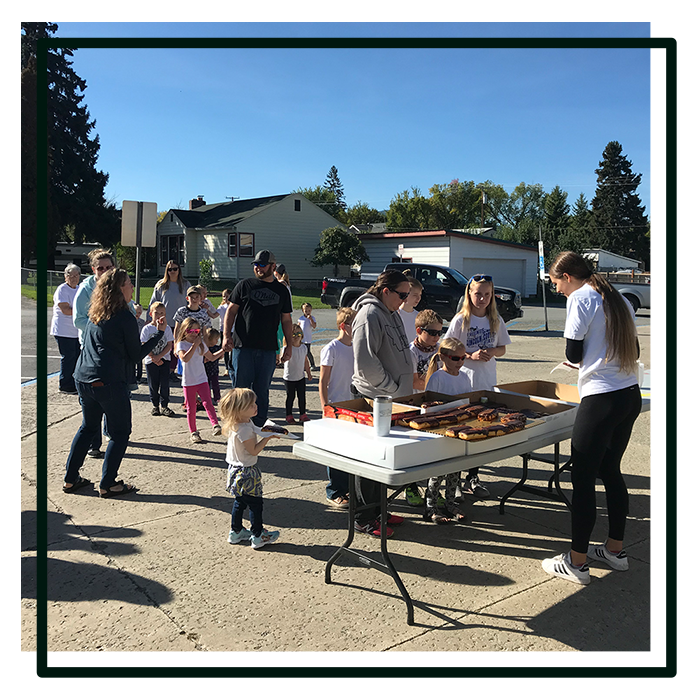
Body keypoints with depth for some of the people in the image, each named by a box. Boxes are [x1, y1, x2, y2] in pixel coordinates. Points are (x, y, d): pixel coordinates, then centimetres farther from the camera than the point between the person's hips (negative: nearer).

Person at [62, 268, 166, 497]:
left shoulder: (94, 315, 12)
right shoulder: (125, 318, -11)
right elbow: (135, 355, -6)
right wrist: (159, 334, 0)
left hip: (83, 379, 8)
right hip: (109, 382, -8)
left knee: (88, 426, 23)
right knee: (120, 432, 7)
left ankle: (70, 479, 26)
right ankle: (108, 484, 8)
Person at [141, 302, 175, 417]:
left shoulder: (167, 328, 1)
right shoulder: (147, 328, -2)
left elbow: (169, 345, -2)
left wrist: (159, 356, -13)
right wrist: (154, 358, -14)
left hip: (164, 360, 1)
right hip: (151, 361, 0)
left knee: (165, 384, -2)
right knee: (153, 385, 5)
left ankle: (164, 405, 8)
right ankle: (155, 405, 18)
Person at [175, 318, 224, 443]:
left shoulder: (201, 343, 9)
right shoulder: (181, 344, -5)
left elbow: (211, 357, 24)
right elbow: (185, 358, -24)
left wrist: (223, 350, 14)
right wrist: (194, 345, -22)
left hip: (202, 380, 2)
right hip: (188, 382, -2)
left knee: (207, 403, -15)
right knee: (191, 408, 4)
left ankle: (215, 425, -19)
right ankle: (193, 432, 14)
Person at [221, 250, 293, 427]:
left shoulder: (281, 290, 12)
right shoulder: (244, 285, 6)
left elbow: (286, 320, 16)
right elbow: (231, 311, 6)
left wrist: (289, 345, 10)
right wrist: (227, 336, -6)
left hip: (268, 348, 2)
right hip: (243, 346, -1)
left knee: (262, 388, 6)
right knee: (241, 386, 1)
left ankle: (259, 425, 17)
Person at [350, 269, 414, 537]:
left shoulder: (391, 314, 15)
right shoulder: (369, 315, -16)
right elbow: (365, 363, -23)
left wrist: (406, 382, 12)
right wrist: (393, 387, -16)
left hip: (392, 397, 10)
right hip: (373, 398, -10)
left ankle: (377, 510, 29)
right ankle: (364, 519, 11)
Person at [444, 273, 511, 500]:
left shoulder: (496, 320, 7)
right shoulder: (460, 320, -5)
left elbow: (502, 349, 14)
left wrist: (491, 352, -8)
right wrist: (471, 356, -18)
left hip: (488, 383, 4)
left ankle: (472, 476, 19)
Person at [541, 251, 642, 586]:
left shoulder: (580, 299, -9)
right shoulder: (619, 299, 14)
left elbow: (573, 354, -9)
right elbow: (633, 351, 16)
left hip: (600, 400, -9)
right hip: (631, 395, 9)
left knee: (582, 478, -1)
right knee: (611, 471, 19)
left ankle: (577, 562, 7)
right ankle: (615, 549, 29)